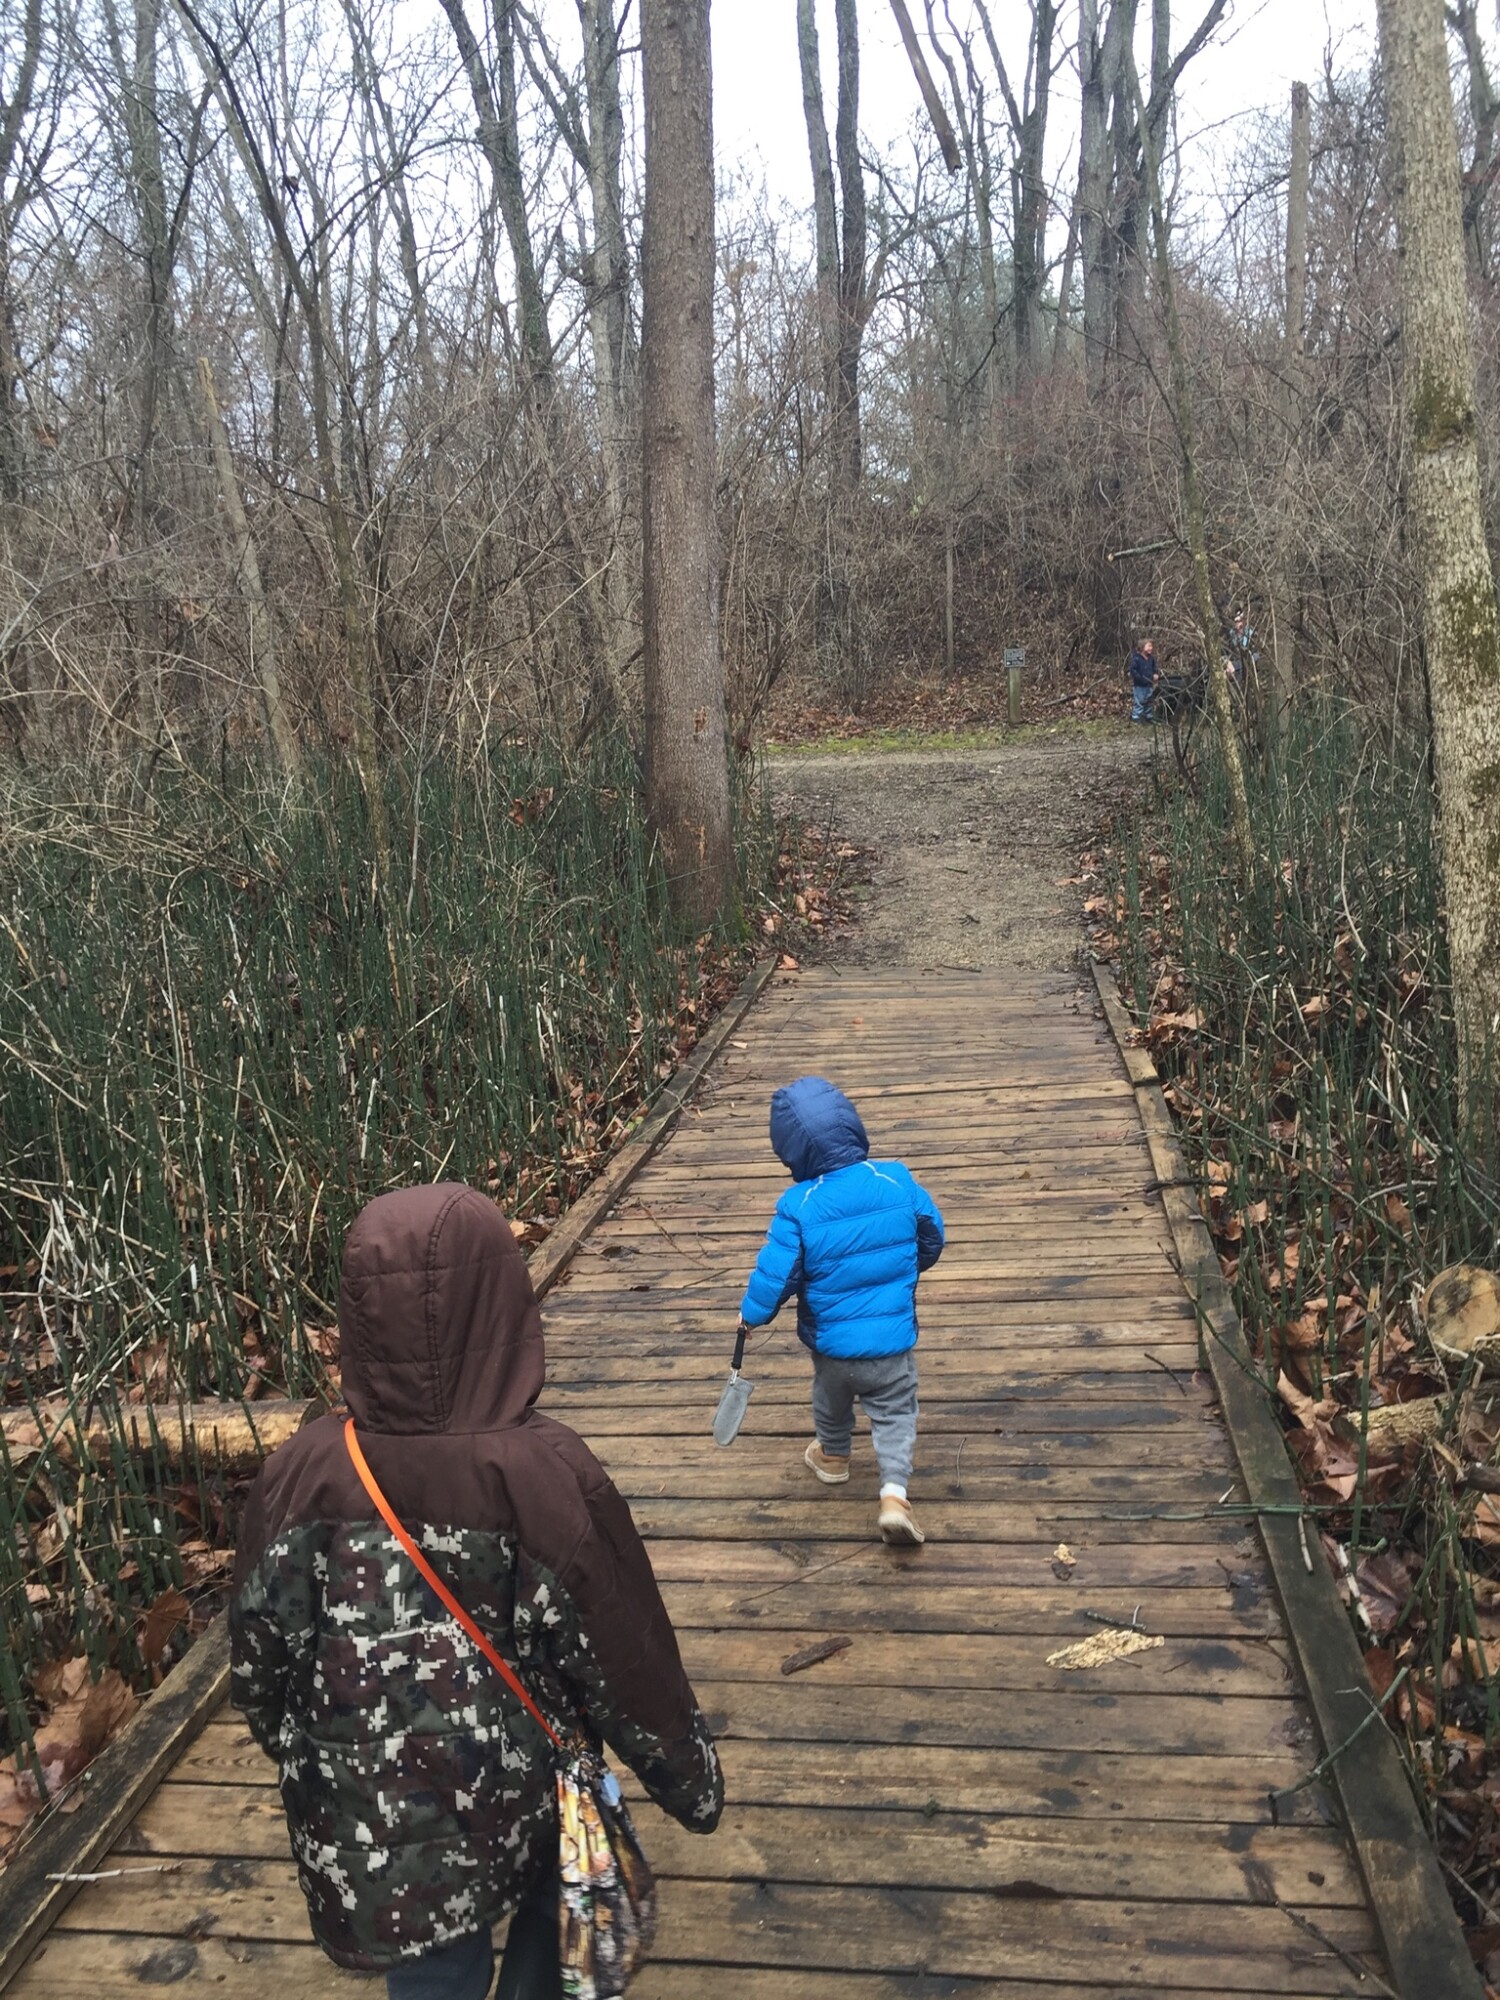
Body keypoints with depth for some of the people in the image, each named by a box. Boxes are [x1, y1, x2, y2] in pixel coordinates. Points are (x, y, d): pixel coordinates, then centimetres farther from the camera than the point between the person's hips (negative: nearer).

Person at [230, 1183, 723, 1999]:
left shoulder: (300, 1477, -20)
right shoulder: (548, 1475, -27)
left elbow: (257, 1666, -6)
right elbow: (628, 1662, -16)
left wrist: (313, 1768, 15)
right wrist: (693, 1782, 2)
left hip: (368, 1832, 2)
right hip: (523, 1806, -2)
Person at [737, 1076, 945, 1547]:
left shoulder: (798, 1207, -22)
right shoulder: (898, 1181, -14)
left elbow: (774, 1275, -17)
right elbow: (932, 1240, 1)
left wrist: (752, 1315, 3)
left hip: (830, 1344, 0)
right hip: (892, 1341, 0)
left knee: (831, 1402, 28)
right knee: (895, 1414, 17)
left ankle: (833, 1457, 53)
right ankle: (894, 1492, 0)